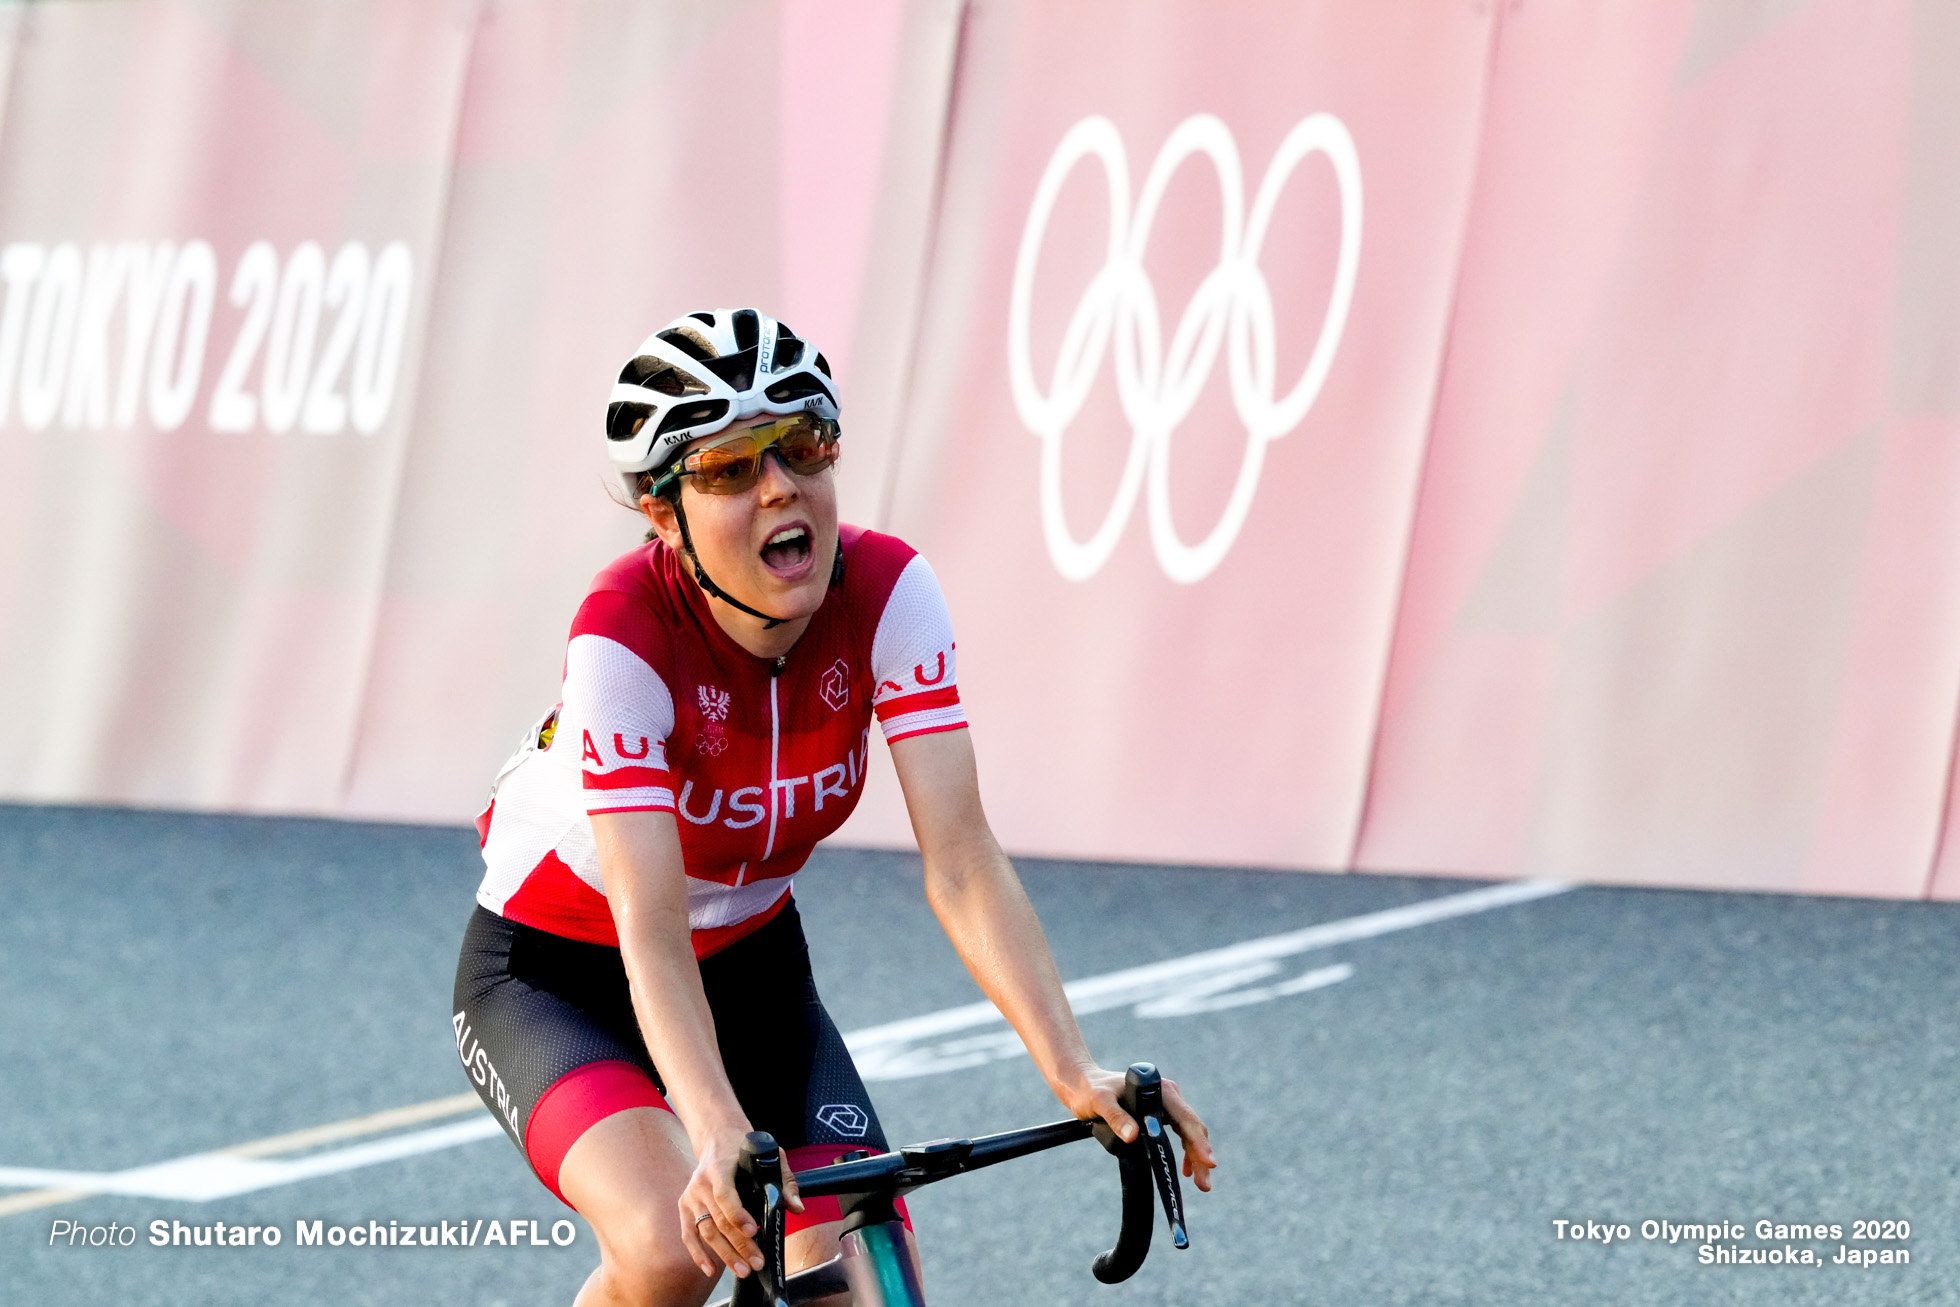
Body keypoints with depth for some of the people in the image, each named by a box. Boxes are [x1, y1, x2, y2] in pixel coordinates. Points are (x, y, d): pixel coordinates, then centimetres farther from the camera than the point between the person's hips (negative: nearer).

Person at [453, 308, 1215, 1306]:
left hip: (750, 965, 5)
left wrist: (1075, 1077, -38)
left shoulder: (887, 595, -20)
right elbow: (650, 927, -38)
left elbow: (961, 864, -25)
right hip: (555, 978, -5)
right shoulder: (624, 636, -31)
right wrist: (720, 1137, -54)